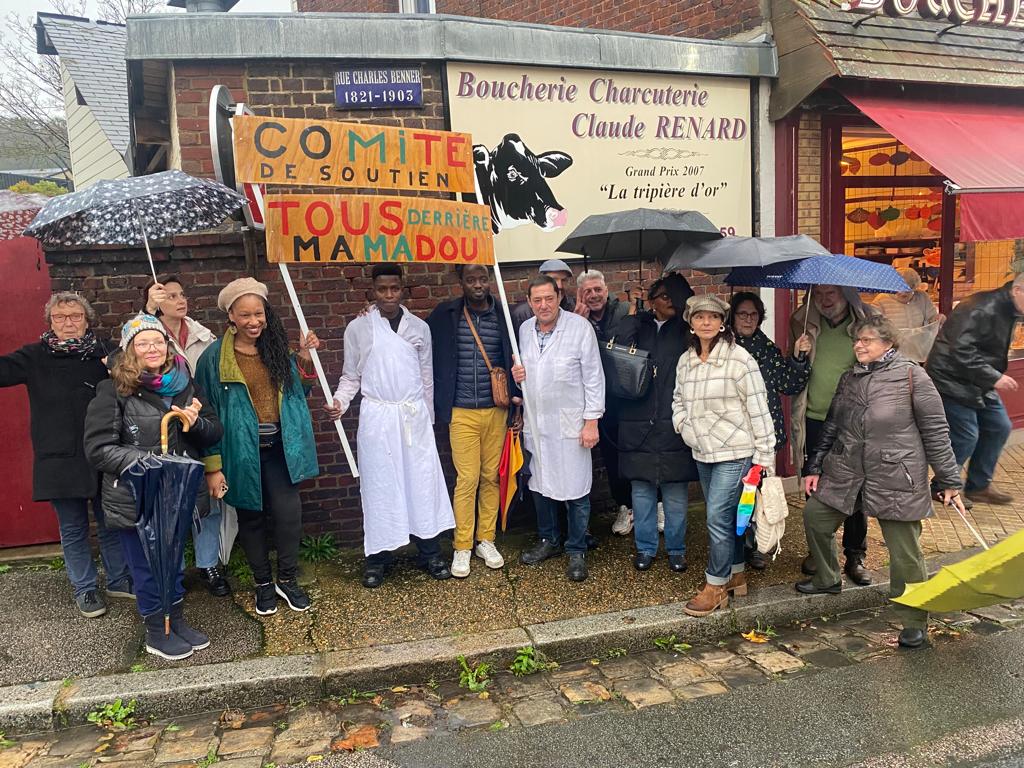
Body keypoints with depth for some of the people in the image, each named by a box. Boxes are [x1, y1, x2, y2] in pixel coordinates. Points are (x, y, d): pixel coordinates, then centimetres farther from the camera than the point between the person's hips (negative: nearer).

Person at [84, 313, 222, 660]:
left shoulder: (185, 385, 3)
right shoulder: (113, 391, -10)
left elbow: (215, 433, 7)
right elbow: (98, 449, -14)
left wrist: (195, 423, -15)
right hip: (136, 497, -4)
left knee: (174, 562, 20)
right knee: (147, 567, 10)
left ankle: (177, 622, 38)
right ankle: (156, 634, 29)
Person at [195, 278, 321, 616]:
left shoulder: (276, 350, 4)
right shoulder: (215, 358, -7)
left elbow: (298, 392, 16)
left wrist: (305, 359, -1)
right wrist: (213, 466, -8)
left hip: (279, 448, 2)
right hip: (241, 451, -2)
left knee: (288, 512, -8)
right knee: (251, 518, 11)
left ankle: (287, 580, 14)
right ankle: (263, 584, 29)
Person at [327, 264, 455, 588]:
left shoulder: (419, 327, 8)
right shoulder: (358, 328, 2)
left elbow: (426, 378, 12)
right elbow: (351, 376, 5)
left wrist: (428, 419, 13)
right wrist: (339, 402, -13)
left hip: (414, 415, 2)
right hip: (377, 416, -2)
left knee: (424, 481, 3)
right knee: (379, 485, 3)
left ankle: (430, 553, 14)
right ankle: (377, 557, 14)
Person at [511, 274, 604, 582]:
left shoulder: (580, 327, -9)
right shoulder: (524, 330, 6)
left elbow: (593, 377, -8)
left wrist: (592, 420, -11)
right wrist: (517, 375, -4)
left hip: (570, 423, -5)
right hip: (535, 422, 5)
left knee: (576, 489, 0)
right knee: (540, 485, 15)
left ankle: (577, 551, 16)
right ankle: (549, 540, 34)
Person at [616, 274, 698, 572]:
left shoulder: (683, 329, 9)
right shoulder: (639, 326, 6)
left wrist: (677, 279, -5)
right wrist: (632, 315, -5)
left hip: (674, 423, 0)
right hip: (639, 422, 0)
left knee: (675, 492, 5)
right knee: (641, 490, 9)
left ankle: (676, 549, 21)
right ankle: (645, 547, 23)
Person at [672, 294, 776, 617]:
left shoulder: (739, 358, -13)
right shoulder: (685, 361, 7)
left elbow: (758, 408, -13)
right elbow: (678, 398, 23)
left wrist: (764, 455, -13)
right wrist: (682, 423, 3)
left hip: (735, 452, -7)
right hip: (703, 453, 7)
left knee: (718, 519, -6)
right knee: (726, 517, 17)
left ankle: (716, 587, 8)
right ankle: (735, 576, 32)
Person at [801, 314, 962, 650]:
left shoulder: (911, 376, -7)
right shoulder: (849, 379, 10)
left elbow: (936, 431, -5)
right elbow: (831, 426, 16)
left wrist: (948, 481, -3)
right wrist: (814, 467, 13)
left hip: (896, 479, -6)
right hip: (846, 473, 6)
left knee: (905, 552, 1)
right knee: (814, 516, 10)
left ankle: (914, 622, 19)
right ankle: (828, 579, 34)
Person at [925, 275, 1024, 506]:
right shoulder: (982, 310, -25)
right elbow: (961, 351, -31)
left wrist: (995, 377, 10)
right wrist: (994, 378, -28)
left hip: (980, 383, 10)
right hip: (953, 381, -10)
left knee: (999, 427, 12)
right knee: (965, 437, -7)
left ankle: (979, 485, 25)